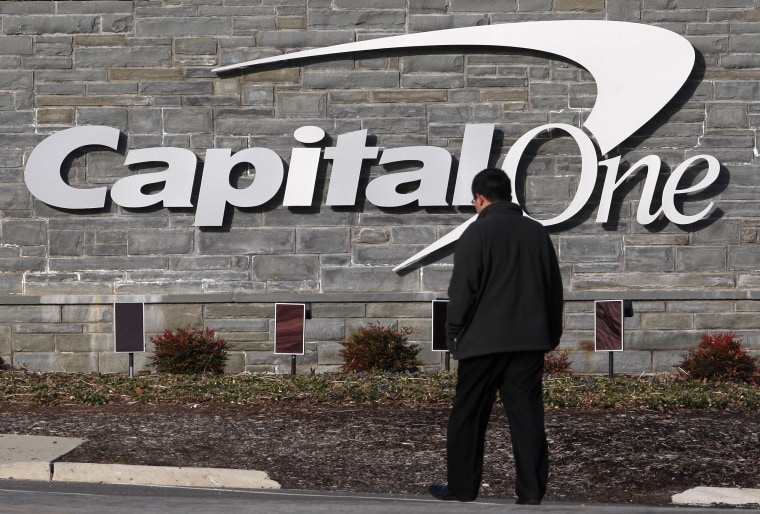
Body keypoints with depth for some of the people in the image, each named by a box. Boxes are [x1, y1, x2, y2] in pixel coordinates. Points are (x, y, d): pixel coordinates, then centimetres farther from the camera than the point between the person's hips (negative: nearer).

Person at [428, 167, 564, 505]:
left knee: (468, 416, 6)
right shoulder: (537, 233, 12)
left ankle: (461, 488, 12)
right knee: (527, 416, 3)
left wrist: (453, 332, 0)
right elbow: (555, 288, 16)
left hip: (484, 340, -4)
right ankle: (532, 492, -2)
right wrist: (551, 334, 21)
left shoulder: (477, 233, -6)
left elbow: (462, 290, -10)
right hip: (530, 340, 5)